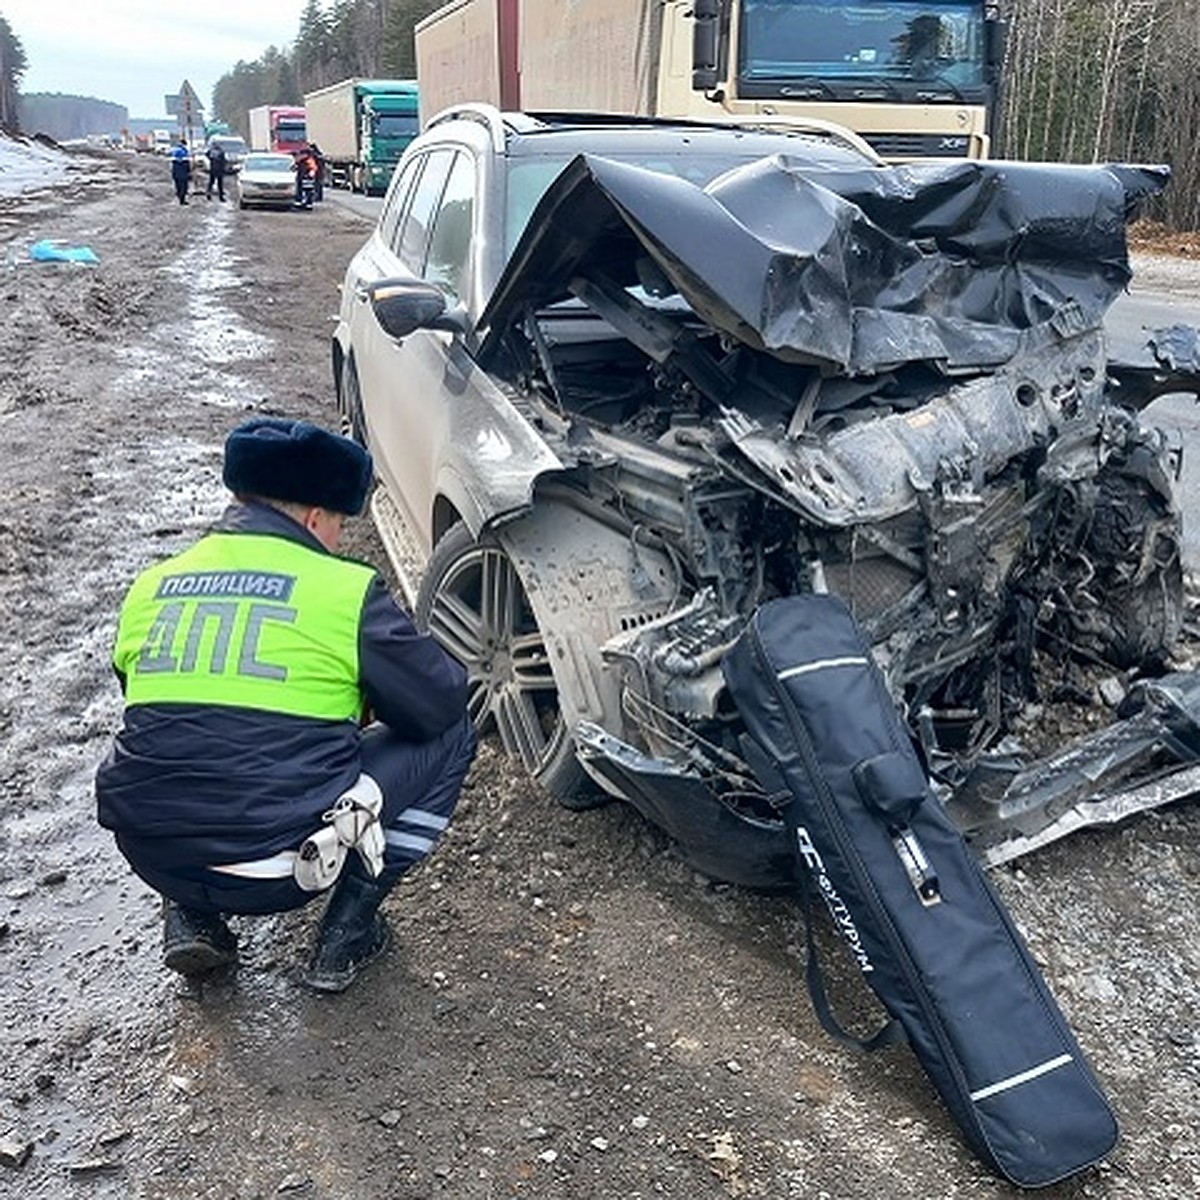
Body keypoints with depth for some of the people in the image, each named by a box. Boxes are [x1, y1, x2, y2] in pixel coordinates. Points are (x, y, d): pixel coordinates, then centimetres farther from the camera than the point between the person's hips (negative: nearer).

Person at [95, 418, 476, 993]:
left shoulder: (149, 588, 9)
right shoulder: (344, 589, -7)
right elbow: (442, 702, 0)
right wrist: (368, 704, 23)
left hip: (153, 860, 6)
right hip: (283, 869, -5)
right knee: (447, 735, 11)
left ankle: (190, 916, 19)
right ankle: (348, 930, 10)